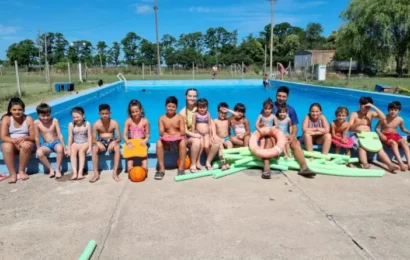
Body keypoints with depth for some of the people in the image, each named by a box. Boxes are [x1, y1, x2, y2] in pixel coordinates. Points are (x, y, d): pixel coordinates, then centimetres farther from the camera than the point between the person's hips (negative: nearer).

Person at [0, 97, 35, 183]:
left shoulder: (28, 119, -7)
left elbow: (33, 137, -7)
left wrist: (24, 138, -28)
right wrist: (17, 141, -31)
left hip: (25, 145, 0)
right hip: (11, 144, 0)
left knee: (27, 144, -34)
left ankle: (21, 171, -17)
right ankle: (13, 173, -26)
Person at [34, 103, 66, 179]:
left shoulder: (54, 121, -9)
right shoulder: (36, 123, -8)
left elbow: (60, 135, -9)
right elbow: (37, 138, -3)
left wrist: (64, 147, -12)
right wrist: (39, 149, -5)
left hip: (56, 142, -1)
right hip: (46, 145, 1)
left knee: (60, 148, -37)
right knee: (39, 153, -33)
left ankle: (57, 169, -19)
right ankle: (51, 169, -14)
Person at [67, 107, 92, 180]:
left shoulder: (87, 124, -6)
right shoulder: (71, 125, -1)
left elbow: (89, 136, -5)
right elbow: (70, 137, 1)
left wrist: (89, 147, -11)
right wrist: (68, 148, -3)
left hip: (85, 143, -2)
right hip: (75, 143, 2)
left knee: (81, 150, -33)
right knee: (72, 151, -29)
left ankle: (80, 172, -37)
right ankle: (74, 172, -36)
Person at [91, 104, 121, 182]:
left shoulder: (114, 123, -9)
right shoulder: (96, 124, -9)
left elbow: (119, 138, -9)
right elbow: (93, 139, -7)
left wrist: (114, 142, -31)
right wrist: (98, 143, -30)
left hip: (111, 141, -1)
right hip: (101, 142, 1)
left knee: (117, 147, -34)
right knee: (94, 148, -32)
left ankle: (115, 172, -30)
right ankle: (96, 173, -25)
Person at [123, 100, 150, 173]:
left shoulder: (145, 121, -8)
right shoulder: (128, 121, -8)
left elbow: (147, 135, -1)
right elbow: (124, 134, -8)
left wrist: (145, 141, -23)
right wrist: (128, 143, -26)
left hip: (141, 143, 0)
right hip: (131, 143, 0)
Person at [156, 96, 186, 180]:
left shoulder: (180, 117, 0)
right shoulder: (162, 118, 2)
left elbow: (183, 132, -9)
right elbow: (161, 132, -8)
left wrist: (176, 135, -30)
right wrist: (168, 136, -30)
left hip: (178, 141, -1)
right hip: (167, 142, 1)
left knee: (183, 141, -35)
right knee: (159, 142, -30)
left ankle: (181, 168, -26)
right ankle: (162, 169, -24)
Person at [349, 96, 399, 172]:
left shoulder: (371, 113, 11)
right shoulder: (354, 114, 1)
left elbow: (383, 118, -5)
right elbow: (349, 128, -7)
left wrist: (374, 107, -8)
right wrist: (357, 124, -27)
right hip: (356, 135, -4)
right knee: (362, 145, -35)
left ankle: (390, 165, -32)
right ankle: (365, 164, -55)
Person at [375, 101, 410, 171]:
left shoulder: (400, 120, 1)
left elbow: (403, 129, 16)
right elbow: (377, 128, -7)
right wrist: (381, 135, -23)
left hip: (395, 135, 4)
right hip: (386, 136, -4)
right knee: (394, 143, -35)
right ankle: (401, 163, -49)